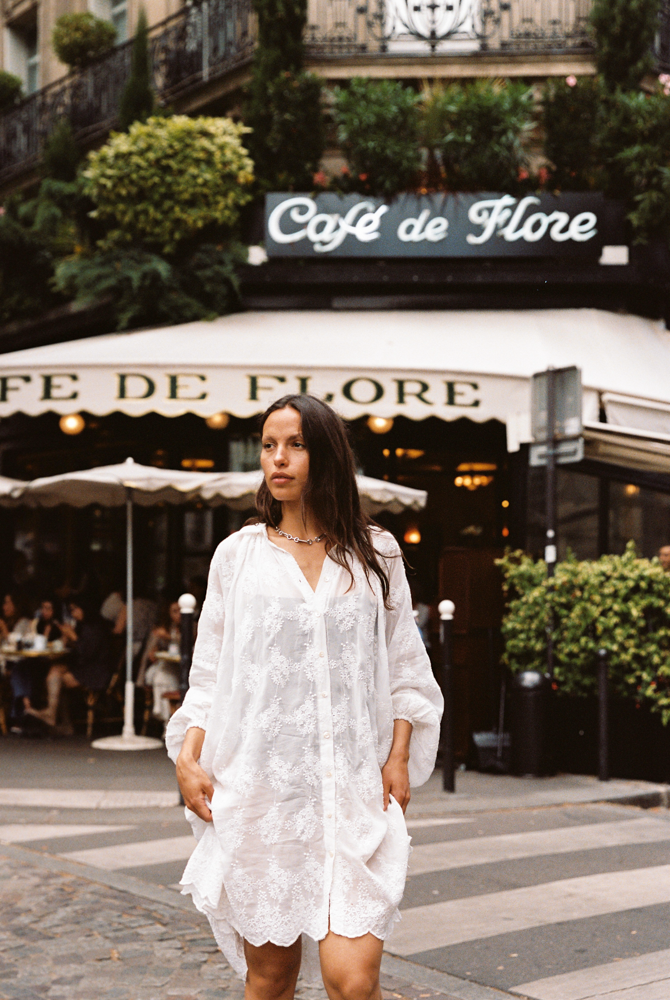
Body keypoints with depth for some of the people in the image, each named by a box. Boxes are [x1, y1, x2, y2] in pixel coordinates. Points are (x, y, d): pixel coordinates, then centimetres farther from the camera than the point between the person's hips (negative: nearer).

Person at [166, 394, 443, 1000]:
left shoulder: (375, 555, 10)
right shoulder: (239, 554, 10)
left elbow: (405, 667, 12)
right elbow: (210, 674, 11)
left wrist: (399, 756, -1)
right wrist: (188, 757, -2)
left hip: (353, 787, -1)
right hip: (259, 786, 1)